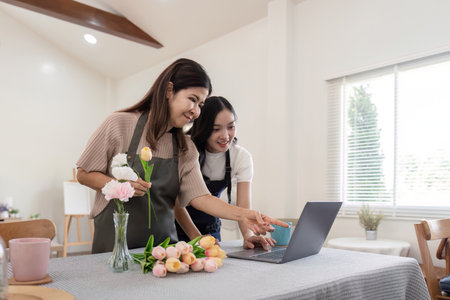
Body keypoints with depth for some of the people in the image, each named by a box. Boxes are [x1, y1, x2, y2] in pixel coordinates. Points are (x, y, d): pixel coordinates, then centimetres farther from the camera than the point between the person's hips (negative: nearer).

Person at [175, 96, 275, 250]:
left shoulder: (242, 157, -11)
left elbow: (243, 205, -17)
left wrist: (248, 235, -37)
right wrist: (196, 237, -33)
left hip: (210, 228, 2)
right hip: (178, 225, -2)